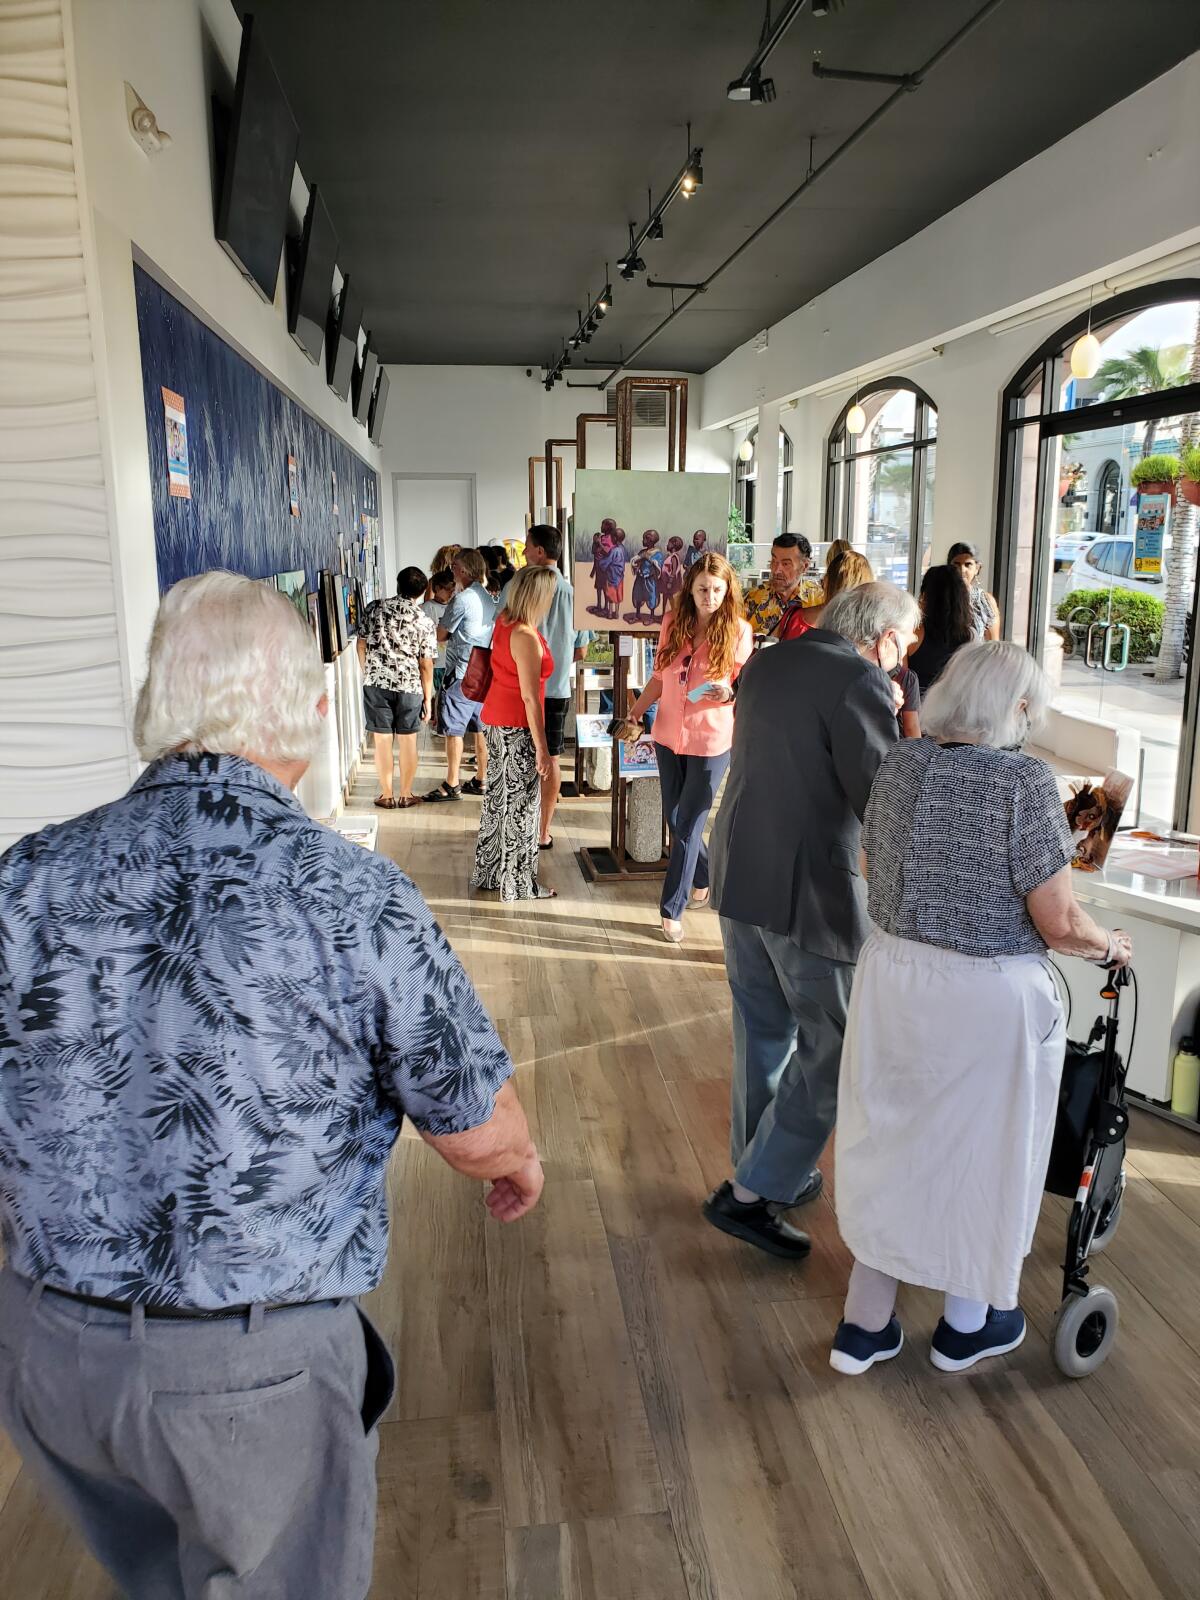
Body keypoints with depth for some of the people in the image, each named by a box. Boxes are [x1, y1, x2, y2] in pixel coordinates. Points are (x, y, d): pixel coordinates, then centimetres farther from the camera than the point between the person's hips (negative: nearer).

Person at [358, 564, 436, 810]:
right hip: (409, 686, -1)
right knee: (407, 740, 10)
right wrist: (427, 698, 6)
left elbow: (361, 644, 6)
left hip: (376, 683, 1)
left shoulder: (375, 608, 1)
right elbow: (426, 665, -2)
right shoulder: (424, 621, -2)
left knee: (382, 739, 7)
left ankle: (386, 795, 14)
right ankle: (405, 795, 18)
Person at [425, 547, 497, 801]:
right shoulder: (488, 598, 11)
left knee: (453, 730, -3)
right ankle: (481, 780, 19)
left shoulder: (462, 599, -15)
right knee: (479, 728, 13)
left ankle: (451, 785, -1)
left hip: (462, 674, -8)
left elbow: (441, 635, -8)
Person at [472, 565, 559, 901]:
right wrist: (542, 748, -19)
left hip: (495, 719, 9)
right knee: (521, 804, 2)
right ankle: (519, 885, 13)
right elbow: (530, 698, -23)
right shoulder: (526, 638, -23)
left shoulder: (503, 621, 1)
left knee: (498, 795, 18)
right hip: (517, 727, -9)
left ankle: (488, 873, 30)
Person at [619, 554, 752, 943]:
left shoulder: (739, 630, -9)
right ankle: (703, 875, 42)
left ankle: (672, 909, 11)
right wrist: (635, 714, 4)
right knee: (674, 820, 16)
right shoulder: (672, 622, 0)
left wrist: (729, 693, -24)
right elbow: (659, 677, 10)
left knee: (689, 826, 0)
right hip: (668, 735, 4)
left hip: (711, 741, -4)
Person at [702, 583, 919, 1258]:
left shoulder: (765, 663, 9)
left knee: (764, 1033, 20)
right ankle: (749, 1193, 11)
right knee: (830, 1052, 7)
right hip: (812, 892, -8)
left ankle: (768, 1170, 36)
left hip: (739, 875, 8)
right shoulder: (861, 681, -16)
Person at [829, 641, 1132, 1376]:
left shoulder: (899, 764, 0)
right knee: (983, 1150, 17)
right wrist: (1112, 947, 5)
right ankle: (967, 1323, 37)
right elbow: (1059, 924, -16)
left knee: (890, 1143, 19)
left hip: (893, 978, 5)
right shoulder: (1024, 780, -16)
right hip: (989, 996, -5)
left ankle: (865, 1324, 31)